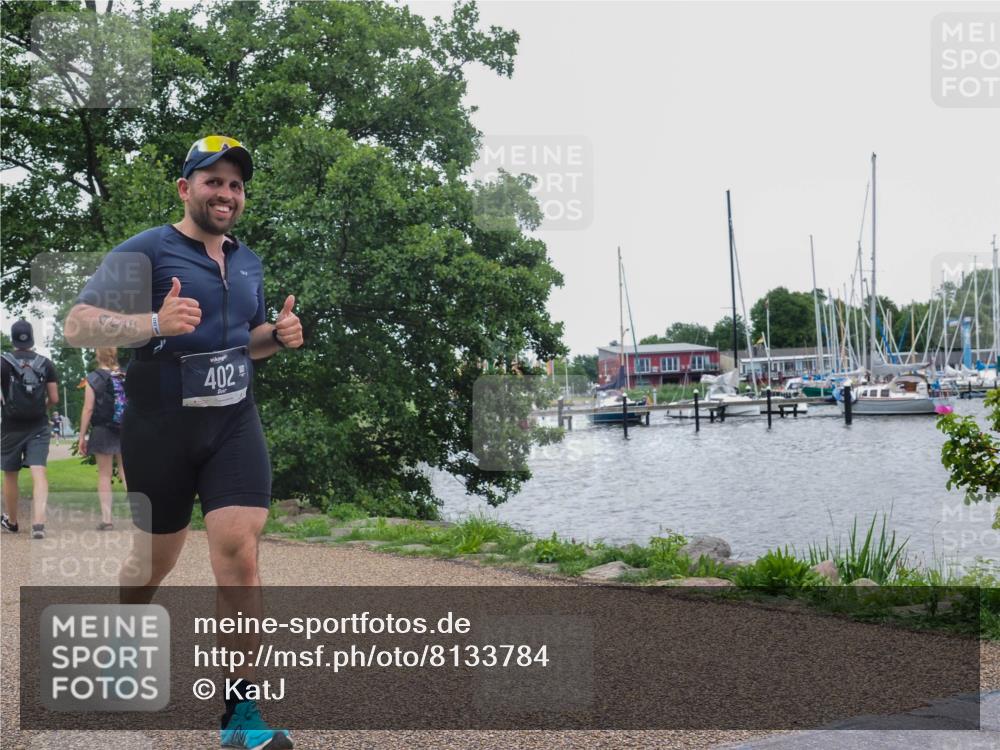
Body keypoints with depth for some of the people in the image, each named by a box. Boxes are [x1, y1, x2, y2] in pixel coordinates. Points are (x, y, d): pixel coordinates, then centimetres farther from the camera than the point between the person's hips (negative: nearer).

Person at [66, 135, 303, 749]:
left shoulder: (248, 262, 13)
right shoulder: (144, 252, -7)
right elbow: (77, 326, -15)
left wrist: (279, 335, 4)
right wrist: (154, 323, -32)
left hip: (234, 424, 4)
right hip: (160, 428, -3)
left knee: (239, 552, -12)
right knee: (158, 558, 10)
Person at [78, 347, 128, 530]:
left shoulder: (93, 379, -6)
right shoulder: (126, 376, 3)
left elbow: (88, 409, -9)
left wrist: (82, 436, -4)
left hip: (103, 431, -3)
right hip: (127, 432, 3)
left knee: (104, 475, 4)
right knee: (127, 473, 10)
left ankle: (106, 519, 2)